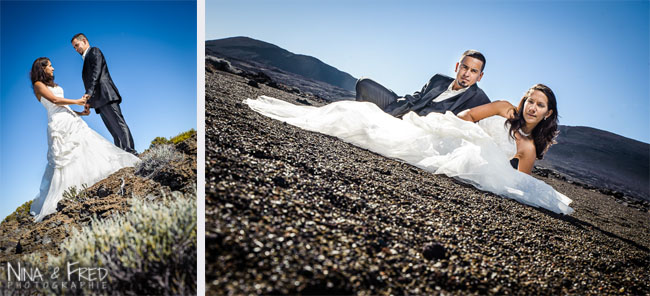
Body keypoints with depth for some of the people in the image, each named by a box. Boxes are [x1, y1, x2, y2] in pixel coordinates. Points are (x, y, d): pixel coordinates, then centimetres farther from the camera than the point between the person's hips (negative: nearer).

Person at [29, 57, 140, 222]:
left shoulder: (51, 84, 23)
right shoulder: (38, 85, -1)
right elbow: (54, 100, -12)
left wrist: (79, 112, 13)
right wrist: (76, 102, -6)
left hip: (70, 119, 8)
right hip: (59, 124, -8)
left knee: (86, 146, 2)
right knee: (64, 158, -8)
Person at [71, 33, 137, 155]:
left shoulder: (94, 51, 5)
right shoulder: (86, 58, 31)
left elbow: (96, 72, -11)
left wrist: (88, 93, -22)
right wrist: (88, 102, 17)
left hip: (106, 95, -9)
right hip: (99, 101, 9)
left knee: (118, 124, -16)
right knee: (114, 131, 1)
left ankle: (131, 152, -22)